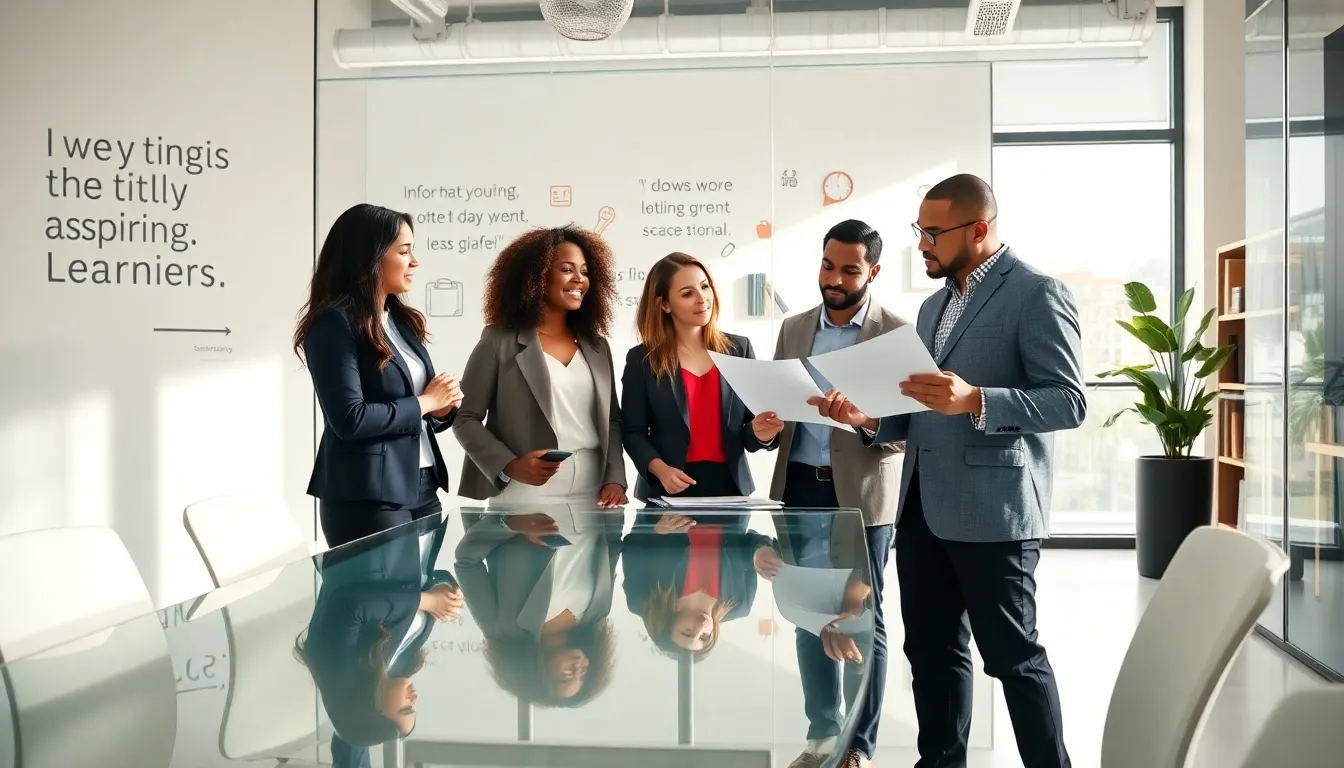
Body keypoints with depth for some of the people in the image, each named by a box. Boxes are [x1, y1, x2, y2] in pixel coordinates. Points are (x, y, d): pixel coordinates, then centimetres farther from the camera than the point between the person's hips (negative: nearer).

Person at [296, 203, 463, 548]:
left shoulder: (401, 319, 12)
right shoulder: (335, 323, -12)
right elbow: (350, 419, -20)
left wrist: (442, 406, -3)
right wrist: (423, 403, -11)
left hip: (422, 487, 8)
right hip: (368, 497, -8)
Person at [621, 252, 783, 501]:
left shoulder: (739, 349, 5)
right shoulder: (641, 359, -2)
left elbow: (751, 422, 8)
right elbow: (633, 433, -2)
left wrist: (760, 433, -14)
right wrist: (660, 469, -18)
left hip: (730, 485, 2)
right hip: (668, 491, -2)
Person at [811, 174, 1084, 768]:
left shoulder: (1037, 294, -8)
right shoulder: (934, 305, 18)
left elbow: (1068, 401, -15)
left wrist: (975, 401, -27)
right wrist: (867, 418, 2)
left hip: (991, 510, -8)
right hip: (921, 508, 8)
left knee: (1013, 655, 2)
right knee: (931, 649, 15)